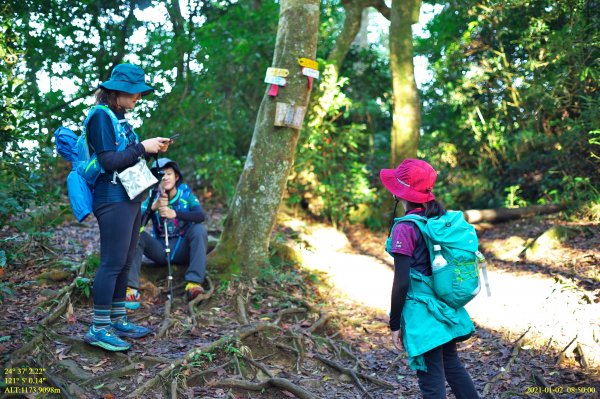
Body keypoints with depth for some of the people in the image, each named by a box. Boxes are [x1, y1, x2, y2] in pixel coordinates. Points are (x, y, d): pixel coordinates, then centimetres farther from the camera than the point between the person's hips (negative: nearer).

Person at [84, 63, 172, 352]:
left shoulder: (119, 118, 16)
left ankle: (118, 321, 20)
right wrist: (142, 147, -13)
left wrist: (152, 149, 5)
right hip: (114, 200, -9)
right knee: (112, 263, -7)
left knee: (124, 263, 12)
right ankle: (99, 329, -1)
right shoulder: (100, 115, -10)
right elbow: (108, 160, -17)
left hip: (130, 199, 9)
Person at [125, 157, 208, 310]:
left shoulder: (186, 193, -4)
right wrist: (153, 207, -32)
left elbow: (201, 215, -22)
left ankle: (193, 284, -34)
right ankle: (132, 289, -30)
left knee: (199, 229, -28)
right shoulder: (153, 197, -1)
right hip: (160, 250, 1)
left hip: (182, 249, -1)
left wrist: (175, 213, -36)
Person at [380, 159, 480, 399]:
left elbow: (402, 282, -18)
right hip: (447, 308, 7)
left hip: (421, 313, -7)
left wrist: (395, 324, -9)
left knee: (431, 379, 3)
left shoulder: (405, 228, -18)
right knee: (451, 364, 24)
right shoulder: (443, 219, 3)